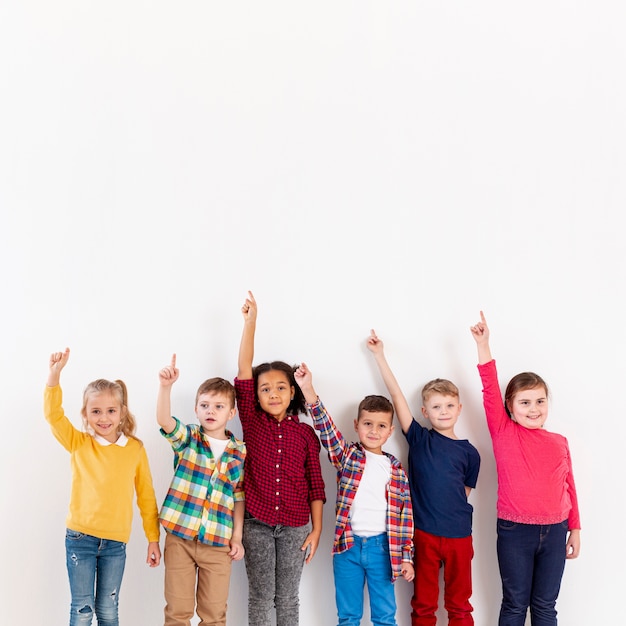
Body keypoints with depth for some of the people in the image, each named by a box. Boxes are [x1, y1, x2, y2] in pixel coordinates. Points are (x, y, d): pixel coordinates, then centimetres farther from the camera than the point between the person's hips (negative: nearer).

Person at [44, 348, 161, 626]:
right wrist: (55, 373, -25)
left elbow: (146, 496, 5)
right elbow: (53, 414, -13)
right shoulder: (79, 444, 1)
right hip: (80, 538, 0)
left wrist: (153, 539, 6)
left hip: (116, 542, 1)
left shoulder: (135, 449, 1)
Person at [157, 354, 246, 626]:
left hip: (218, 542, 1)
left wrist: (237, 538, 3)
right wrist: (165, 386, -36)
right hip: (179, 536, -1)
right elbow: (163, 420, -20)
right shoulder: (188, 438, 1)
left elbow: (239, 498, 9)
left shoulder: (240, 452, 4)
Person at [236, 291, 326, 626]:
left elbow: (315, 483, 4)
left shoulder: (305, 432, 2)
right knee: (260, 597, 4)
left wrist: (316, 529, 0)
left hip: (295, 526, 1)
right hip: (256, 523, 0)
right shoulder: (252, 422, 0)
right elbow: (244, 373, -9)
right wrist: (250, 321, -14)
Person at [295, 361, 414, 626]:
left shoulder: (396, 469, 5)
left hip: (382, 547, 1)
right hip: (347, 545, 0)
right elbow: (326, 428, -12)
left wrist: (406, 556, 1)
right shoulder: (346, 456, 2)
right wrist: (308, 390, -26)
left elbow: (405, 515, 5)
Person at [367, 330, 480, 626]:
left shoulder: (469, 452, 1)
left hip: (459, 535, 1)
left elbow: (464, 493, 11)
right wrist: (379, 355, -7)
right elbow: (396, 395, -5)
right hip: (424, 534, -1)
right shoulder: (419, 440, -1)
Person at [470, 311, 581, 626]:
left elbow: (569, 486, 11)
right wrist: (483, 345, -19)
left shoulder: (559, 443, 6)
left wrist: (575, 529, 10)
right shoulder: (504, 433, -3)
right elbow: (490, 391, -12)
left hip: (555, 530, 3)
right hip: (514, 530, -2)